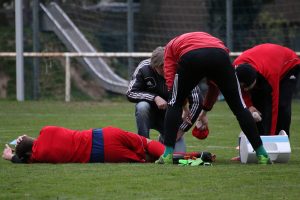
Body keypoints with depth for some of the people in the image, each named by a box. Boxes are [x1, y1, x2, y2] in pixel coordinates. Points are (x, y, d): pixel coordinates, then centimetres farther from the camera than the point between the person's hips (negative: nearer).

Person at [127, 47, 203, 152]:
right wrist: (155, 98, -31)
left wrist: (181, 129, -19)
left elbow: (197, 102, -19)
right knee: (142, 106, -34)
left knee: (179, 154, -16)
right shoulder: (144, 67, -19)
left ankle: (164, 139, 20)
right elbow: (130, 93, -17)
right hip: (151, 115, 0)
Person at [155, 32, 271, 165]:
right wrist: (205, 111, 50)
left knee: (174, 105, 21)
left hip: (189, 59, -2)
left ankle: (167, 154, 12)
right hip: (220, 56, 2)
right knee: (239, 107, 16)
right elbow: (215, 84, 42)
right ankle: (262, 155, 17)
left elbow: (170, 80, 22)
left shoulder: (171, 45, 37)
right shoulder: (209, 39, 45)